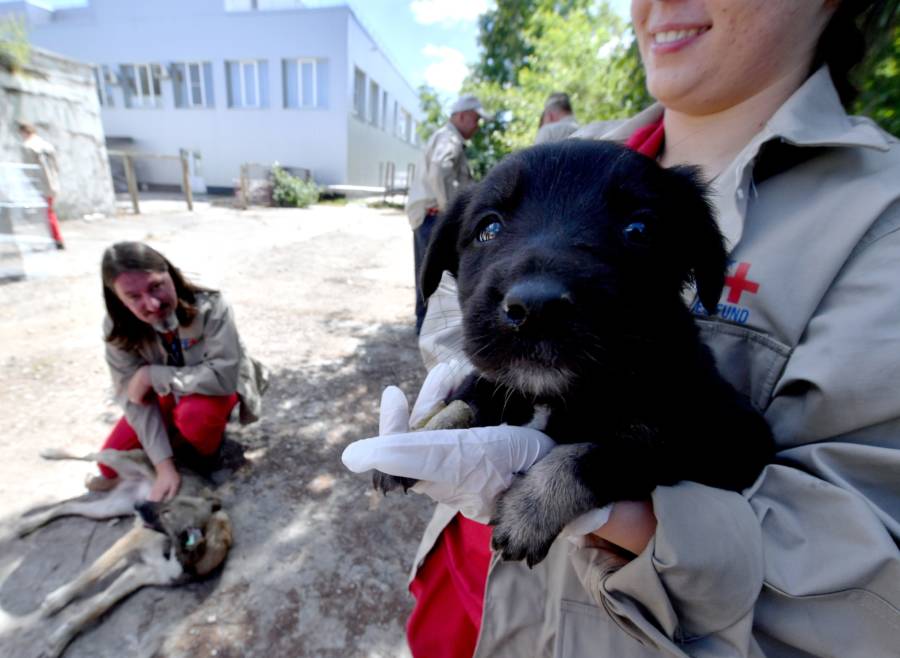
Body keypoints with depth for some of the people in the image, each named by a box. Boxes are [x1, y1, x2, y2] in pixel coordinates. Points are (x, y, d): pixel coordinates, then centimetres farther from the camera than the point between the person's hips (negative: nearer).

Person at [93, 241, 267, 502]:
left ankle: (203, 456, -2)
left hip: (216, 387, -4)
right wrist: (164, 466, -26)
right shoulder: (118, 328, -20)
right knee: (112, 462, -1)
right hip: (168, 396, 4)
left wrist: (152, 375, -31)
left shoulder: (210, 306, -33)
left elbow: (224, 375, -37)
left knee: (196, 412, -35)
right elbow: (134, 397, -21)